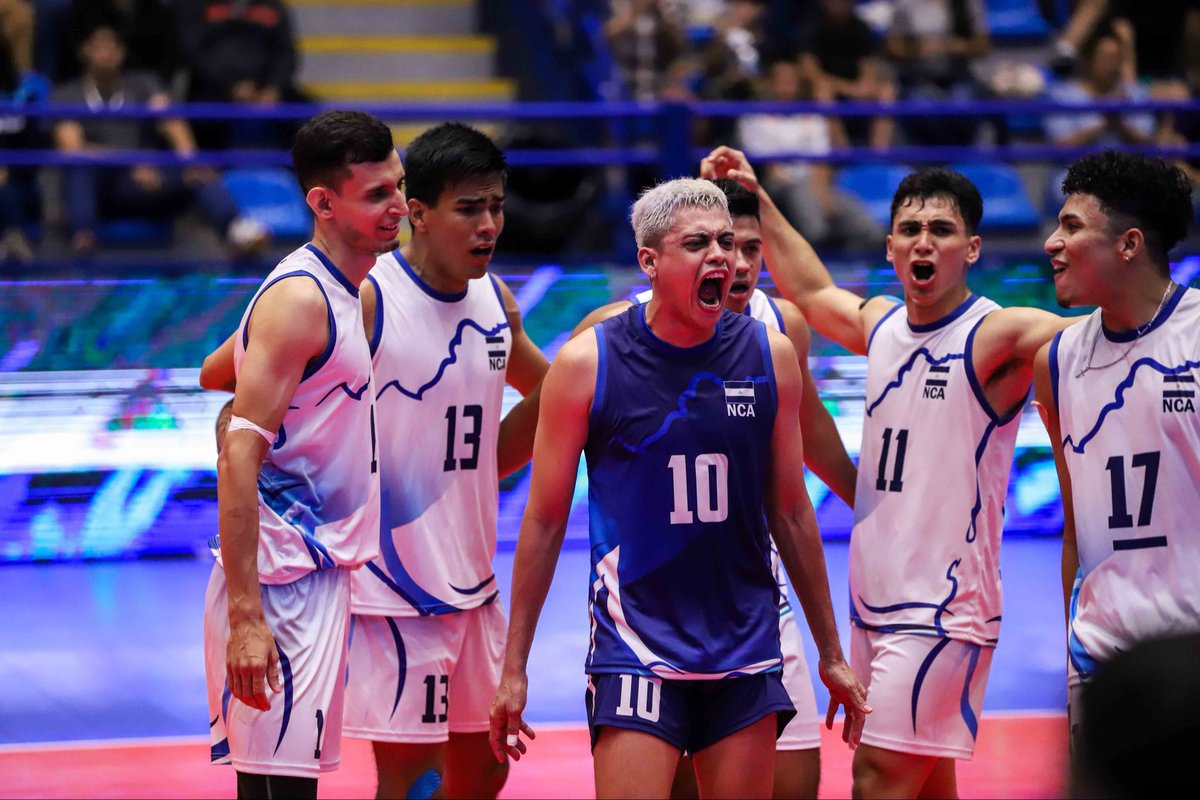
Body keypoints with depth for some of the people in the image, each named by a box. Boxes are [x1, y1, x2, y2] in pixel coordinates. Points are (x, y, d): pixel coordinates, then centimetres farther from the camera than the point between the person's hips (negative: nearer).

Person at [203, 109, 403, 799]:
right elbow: (239, 456, -20)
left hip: (320, 578, 10)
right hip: (280, 585, -10)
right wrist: (245, 616, -26)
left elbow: (220, 371, 27)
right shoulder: (300, 298, -14)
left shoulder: (345, 295, 15)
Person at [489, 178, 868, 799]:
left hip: (746, 650, 3)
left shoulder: (770, 356, 4)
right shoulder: (588, 363, -6)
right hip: (636, 648, -3)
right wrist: (514, 668, 0)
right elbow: (545, 519, 1)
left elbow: (790, 512, 12)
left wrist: (831, 655, 14)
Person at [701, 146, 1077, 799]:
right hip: (873, 601, 7)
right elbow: (811, 292, 29)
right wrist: (758, 200, 30)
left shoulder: (997, 337, -12)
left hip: (944, 609, -7)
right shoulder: (881, 324, 10)